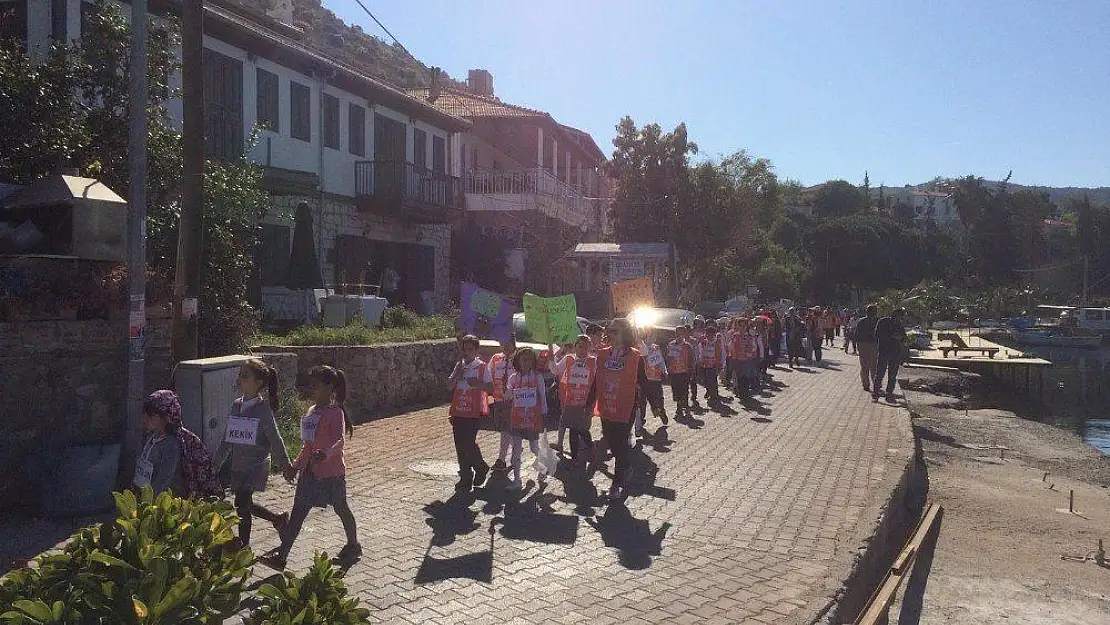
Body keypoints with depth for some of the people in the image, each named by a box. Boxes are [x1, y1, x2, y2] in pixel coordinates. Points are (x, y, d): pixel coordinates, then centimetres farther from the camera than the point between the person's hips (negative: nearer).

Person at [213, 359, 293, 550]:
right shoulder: (237, 405, 5)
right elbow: (227, 439, 14)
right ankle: (279, 519, 35)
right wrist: (216, 463, 16)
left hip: (256, 464, -7)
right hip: (238, 465, 7)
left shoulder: (262, 408, -13)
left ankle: (243, 545, 9)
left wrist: (286, 467, -7)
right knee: (246, 504, 13)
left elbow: (275, 440, -11)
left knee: (242, 503, -8)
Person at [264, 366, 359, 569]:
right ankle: (281, 555, 3)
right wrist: (296, 466, 18)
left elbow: (339, 441, -30)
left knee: (341, 508, 10)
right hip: (310, 471, 7)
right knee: (298, 512, 2)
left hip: (331, 472, -7)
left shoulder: (335, 413, -15)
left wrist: (325, 453, -49)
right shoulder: (312, 413, 10)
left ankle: (353, 545, 30)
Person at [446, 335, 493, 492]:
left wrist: (478, 384, -19)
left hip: (474, 412, -5)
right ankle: (466, 478, 17)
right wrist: (457, 373, -6)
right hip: (458, 411, 5)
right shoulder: (459, 365, 12)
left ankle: (480, 467, 14)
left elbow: (491, 388, -3)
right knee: (460, 445, 6)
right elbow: (449, 386, 7)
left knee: (468, 443, -13)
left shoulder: (482, 367, -2)